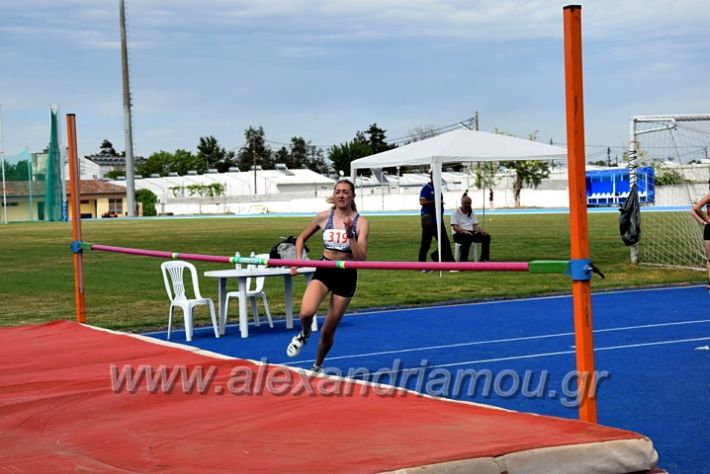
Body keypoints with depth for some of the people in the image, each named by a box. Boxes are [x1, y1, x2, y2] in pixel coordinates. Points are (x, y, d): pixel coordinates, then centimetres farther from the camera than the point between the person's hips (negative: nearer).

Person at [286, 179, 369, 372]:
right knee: (306, 312, -29)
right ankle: (304, 335, 7)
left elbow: (361, 258, -17)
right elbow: (301, 238, 15)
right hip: (324, 271, 1)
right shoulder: (323, 217, -1)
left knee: (327, 332, 7)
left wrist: (349, 234, -26)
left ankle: (317, 366, 33)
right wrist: (298, 259, 1)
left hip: (346, 275, -1)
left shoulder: (360, 222, -8)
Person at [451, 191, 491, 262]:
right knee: (468, 238, -41)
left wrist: (481, 231, -12)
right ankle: (463, 261, -41)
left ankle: (484, 259, -21)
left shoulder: (471, 213, 20)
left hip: (471, 233, 6)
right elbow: (455, 227, -11)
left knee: (486, 236, -20)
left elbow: (475, 226, 11)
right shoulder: (456, 213, 2)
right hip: (459, 234, -6)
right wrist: (465, 231, -30)